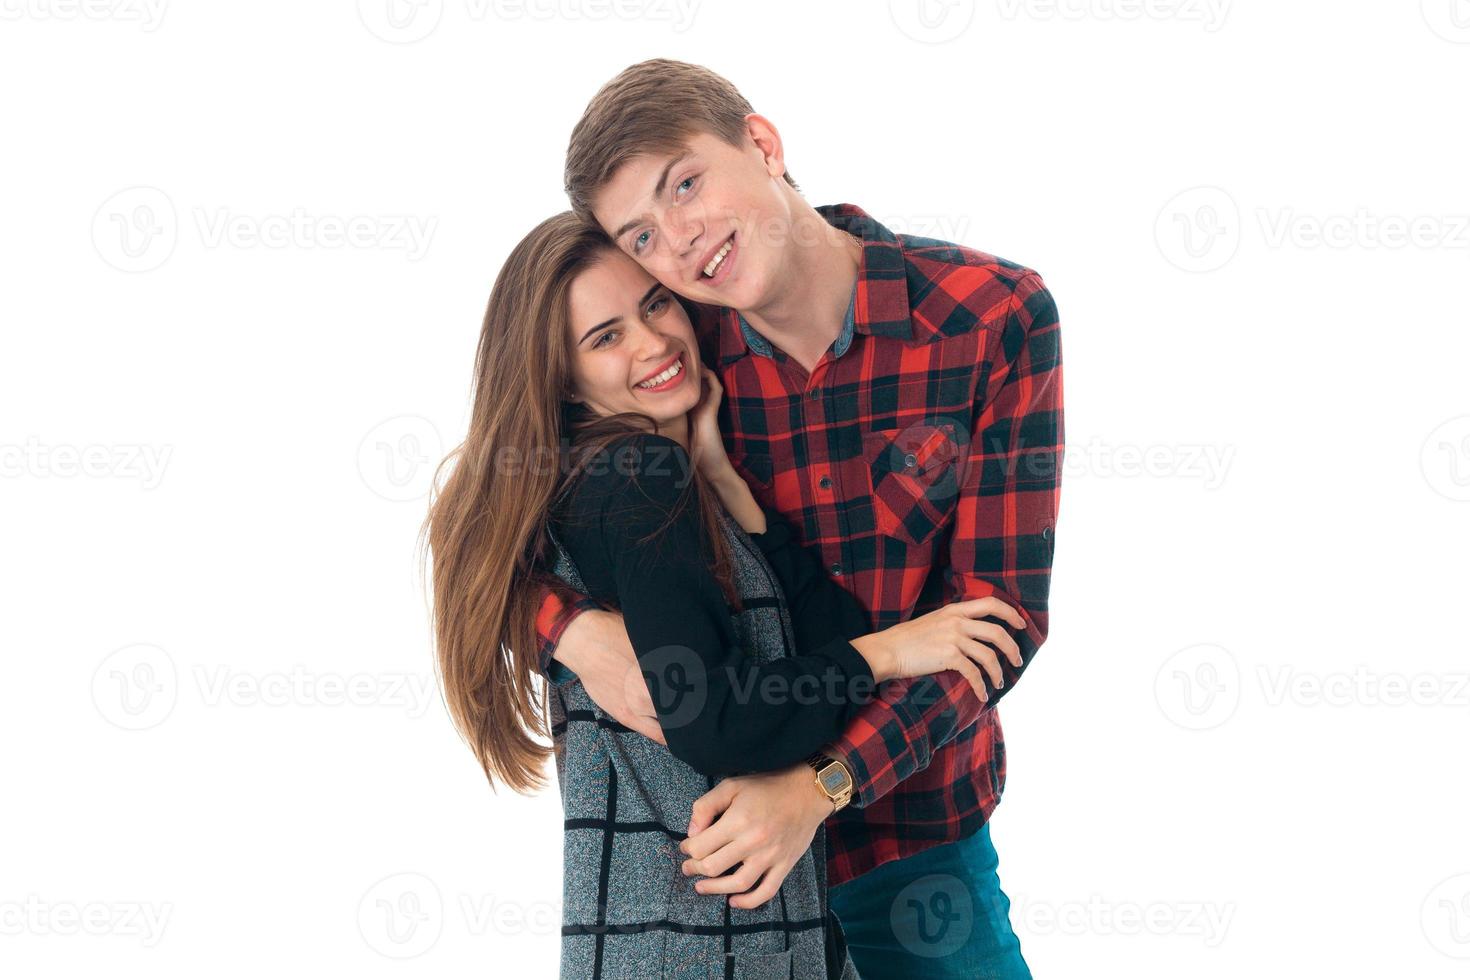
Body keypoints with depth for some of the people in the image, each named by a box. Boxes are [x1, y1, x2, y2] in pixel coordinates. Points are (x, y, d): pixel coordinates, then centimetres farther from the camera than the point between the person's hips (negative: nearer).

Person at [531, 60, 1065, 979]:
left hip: (918, 842, -1)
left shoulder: (996, 316, -15)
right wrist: (572, 630, -22)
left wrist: (820, 786, -27)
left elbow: (1002, 607, -16)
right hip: (722, 828, 2)